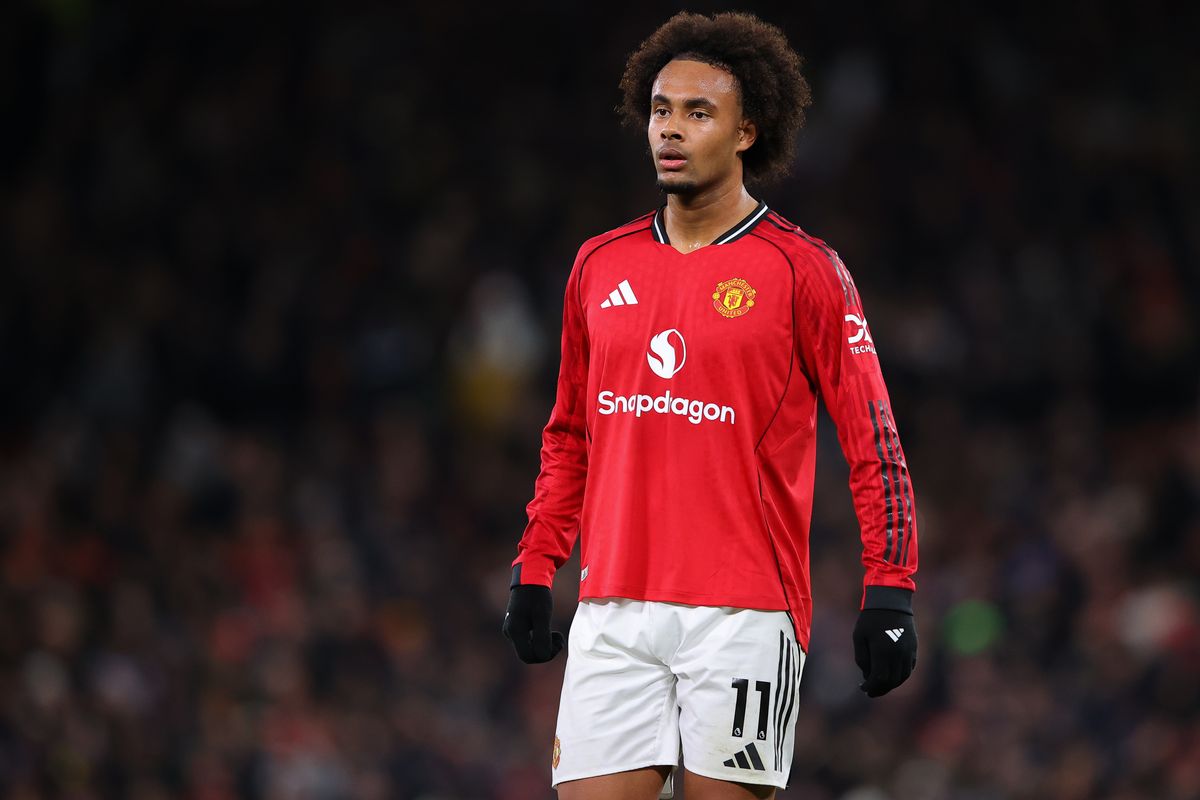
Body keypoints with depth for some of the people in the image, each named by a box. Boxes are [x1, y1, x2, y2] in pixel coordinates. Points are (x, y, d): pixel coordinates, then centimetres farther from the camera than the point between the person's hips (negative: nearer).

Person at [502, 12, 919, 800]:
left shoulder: (802, 269, -2)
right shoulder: (601, 264, 13)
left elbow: (872, 438, -3)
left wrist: (890, 591, -9)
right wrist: (534, 572, 16)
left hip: (744, 612, -4)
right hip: (613, 609, 4)